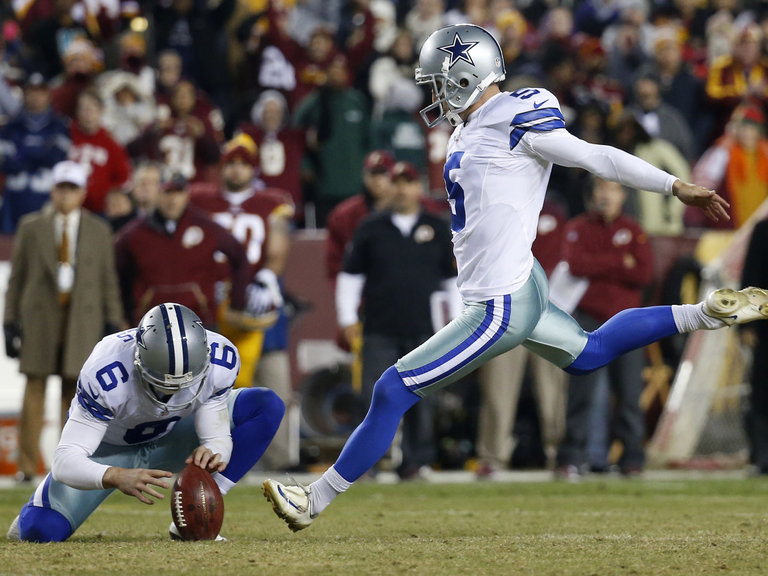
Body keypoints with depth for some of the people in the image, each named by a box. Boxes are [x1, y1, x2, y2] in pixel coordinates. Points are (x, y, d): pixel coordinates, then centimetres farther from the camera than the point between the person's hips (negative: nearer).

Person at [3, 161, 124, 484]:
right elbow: (16, 276, 7)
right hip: (39, 319, 0)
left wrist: (112, 324, 4)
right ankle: (27, 466, 0)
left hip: (82, 320, 0)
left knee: (74, 391, -1)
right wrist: (11, 321, 1)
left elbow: (108, 281, 10)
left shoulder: (99, 232, 10)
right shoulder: (31, 227, 8)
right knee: (34, 390, -4)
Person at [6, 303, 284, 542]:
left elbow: (217, 436, -20)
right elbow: (65, 462, -40)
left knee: (267, 406, -17)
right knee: (40, 529, -24)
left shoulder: (219, 360, -30)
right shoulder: (107, 375, -40)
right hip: (108, 448, -3)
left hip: (168, 439, 3)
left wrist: (212, 454, -45)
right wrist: (119, 477, -59)